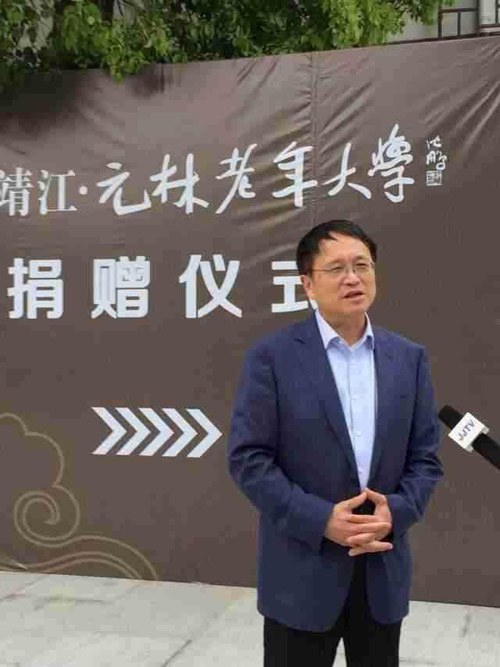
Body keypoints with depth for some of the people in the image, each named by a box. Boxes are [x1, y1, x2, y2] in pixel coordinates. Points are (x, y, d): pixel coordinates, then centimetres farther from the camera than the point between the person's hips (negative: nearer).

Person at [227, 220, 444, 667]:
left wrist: (395, 513, -12)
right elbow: (248, 458, -10)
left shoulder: (409, 358, 4)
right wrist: (321, 520, -18)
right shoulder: (272, 357, -7)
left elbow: (426, 456, 5)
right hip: (303, 572, -3)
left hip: (384, 570, 4)